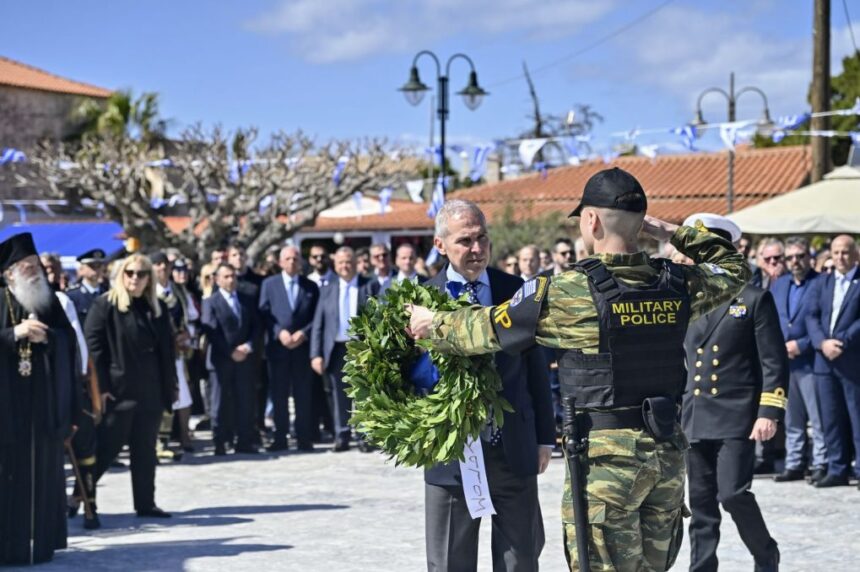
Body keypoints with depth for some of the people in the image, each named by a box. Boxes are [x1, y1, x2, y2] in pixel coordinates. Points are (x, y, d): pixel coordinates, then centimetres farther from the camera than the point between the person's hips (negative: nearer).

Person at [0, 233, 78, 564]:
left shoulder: (49, 301, 12)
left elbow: (69, 338, 7)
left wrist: (46, 336, -11)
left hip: (44, 403, 5)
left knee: (43, 472, 6)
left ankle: (41, 539, 13)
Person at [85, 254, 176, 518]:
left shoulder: (159, 309, 11)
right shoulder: (105, 305, -5)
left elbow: (167, 352, 13)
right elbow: (93, 347, -10)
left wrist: (169, 389, 7)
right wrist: (100, 387, -16)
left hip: (150, 392, 5)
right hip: (118, 389, -5)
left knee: (145, 450, 9)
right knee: (106, 447, -1)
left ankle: (145, 503, 15)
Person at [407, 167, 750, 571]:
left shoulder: (569, 292, -13)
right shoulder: (675, 284, 2)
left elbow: (486, 329, -4)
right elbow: (733, 268, 23)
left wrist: (433, 324, 14)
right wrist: (675, 234, 19)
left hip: (606, 454, -6)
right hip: (668, 451, 6)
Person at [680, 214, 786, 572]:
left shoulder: (755, 299, 0)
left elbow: (774, 363, -4)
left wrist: (769, 413, -13)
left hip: (736, 418, -5)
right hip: (693, 419, 5)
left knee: (733, 494, -12)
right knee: (701, 505, 6)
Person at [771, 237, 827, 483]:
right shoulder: (779, 284, 15)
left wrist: (801, 345, -14)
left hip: (810, 361, -6)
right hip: (783, 361, 6)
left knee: (818, 418, -3)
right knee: (791, 419, 10)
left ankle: (820, 465, 2)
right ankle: (794, 465, 16)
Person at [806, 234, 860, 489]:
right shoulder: (823, 282, 15)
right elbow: (812, 316, 7)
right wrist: (822, 342, -9)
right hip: (825, 360, 5)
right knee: (831, 419, 7)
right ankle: (837, 470, 12)